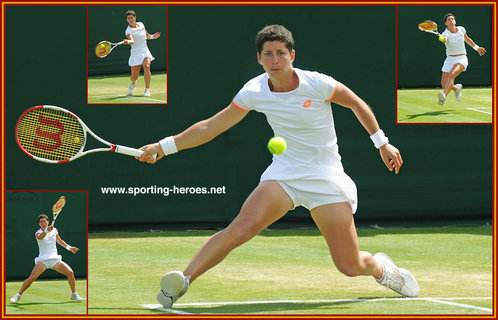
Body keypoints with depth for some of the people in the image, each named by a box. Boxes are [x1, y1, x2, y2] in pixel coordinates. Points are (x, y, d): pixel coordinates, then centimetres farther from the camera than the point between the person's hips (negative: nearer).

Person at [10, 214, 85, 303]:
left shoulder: (54, 230, 7)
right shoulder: (38, 233, -8)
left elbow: (59, 241, 27)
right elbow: (40, 237, -34)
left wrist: (69, 247, 21)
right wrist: (47, 230, -54)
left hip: (55, 259, 3)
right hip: (43, 260, -3)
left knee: (70, 272, -12)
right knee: (32, 277, -21)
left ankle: (74, 295, 6)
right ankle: (18, 295, -5)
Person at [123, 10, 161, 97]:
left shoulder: (141, 24, 8)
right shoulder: (128, 31, -10)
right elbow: (132, 41, -29)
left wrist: (152, 36, 4)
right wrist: (127, 41, -51)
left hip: (145, 51, 3)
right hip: (135, 53, -3)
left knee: (146, 66, -26)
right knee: (134, 76, -1)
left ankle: (147, 90, -19)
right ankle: (133, 83, 39)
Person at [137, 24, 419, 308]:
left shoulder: (317, 84, -14)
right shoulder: (254, 91, -6)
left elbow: (357, 104, 5)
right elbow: (212, 127, 3)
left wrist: (382, 143, 8)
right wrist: (165, 146, -1)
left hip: (326, 177, -1)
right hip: (283, 174, 2)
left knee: (351, 267, -4)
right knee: (243, 226, -29)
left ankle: (380, 267, 32)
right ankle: (183, 280, -32)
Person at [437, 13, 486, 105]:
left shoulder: (461, 30, 2)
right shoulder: (446, 33, -10)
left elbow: (467, 39, 25)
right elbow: (444, 39, -37)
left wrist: (476, 47, 35)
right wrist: (443, 39, -61)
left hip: (461, 59, -1)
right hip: (450, 60, 1)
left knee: (451, 74, -30)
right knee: (444, 85, -4)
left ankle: (444, 96, -47)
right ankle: (457, 88, 31)